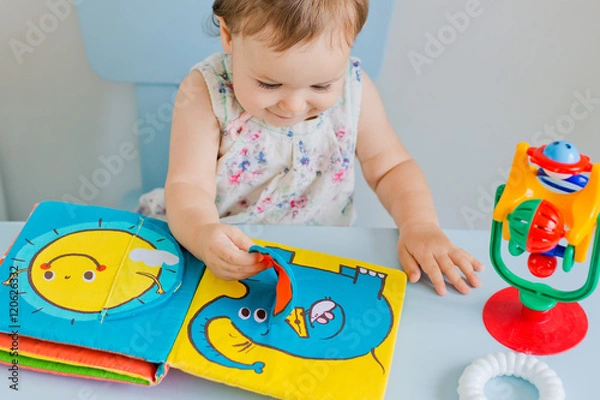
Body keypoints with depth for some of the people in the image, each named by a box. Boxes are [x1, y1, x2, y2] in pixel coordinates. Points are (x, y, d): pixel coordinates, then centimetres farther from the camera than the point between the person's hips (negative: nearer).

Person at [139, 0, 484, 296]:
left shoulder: (354, 90, -10)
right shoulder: (207, 92, -17)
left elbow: (391, 167, -1)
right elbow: (188, 185, -20)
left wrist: (420, 224, -20)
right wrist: (203, 234, -42)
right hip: (224, 255, -1)